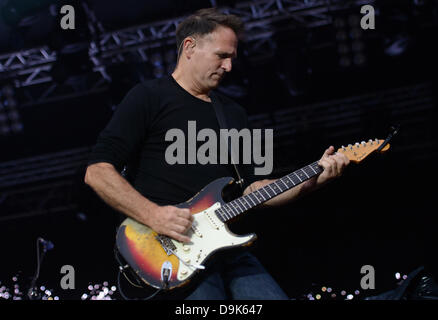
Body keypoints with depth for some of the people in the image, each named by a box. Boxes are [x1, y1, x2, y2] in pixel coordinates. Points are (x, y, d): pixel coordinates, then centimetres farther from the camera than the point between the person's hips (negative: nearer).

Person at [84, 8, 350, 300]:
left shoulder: (234, 114, 23)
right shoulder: (149, 98, 2)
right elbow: (98, 171, -5)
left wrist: (311, 181, 7)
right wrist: (152, 215, -17)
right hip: (170, 245, -6)